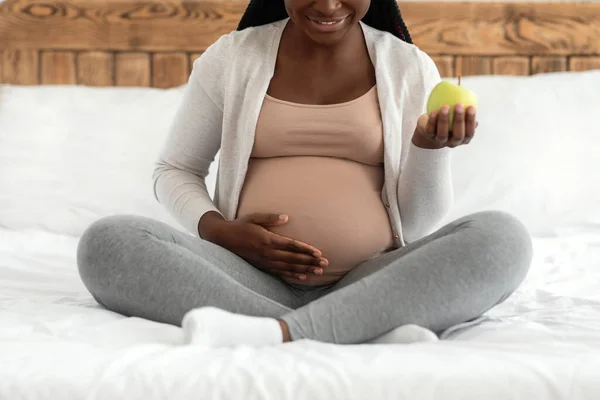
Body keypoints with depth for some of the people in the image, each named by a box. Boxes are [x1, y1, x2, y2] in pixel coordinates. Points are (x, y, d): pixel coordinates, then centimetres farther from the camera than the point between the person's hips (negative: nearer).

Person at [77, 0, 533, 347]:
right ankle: (373, 332, -33)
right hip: (252, 280, 1)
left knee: (503, 237, -25)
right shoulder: (230, 58, 8)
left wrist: (430, 147, -13)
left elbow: (419, 224, 8)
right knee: (106, 242, -24)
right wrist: (217, 229, -6)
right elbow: (174, 172, 14)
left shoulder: (410, 67, 8)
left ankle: (279, 332, -36)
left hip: (372, 285, 0)